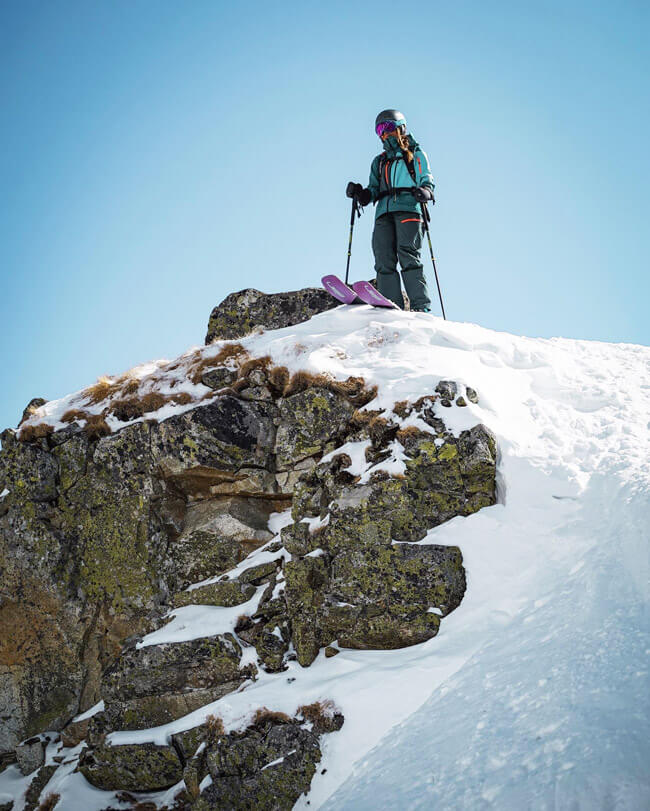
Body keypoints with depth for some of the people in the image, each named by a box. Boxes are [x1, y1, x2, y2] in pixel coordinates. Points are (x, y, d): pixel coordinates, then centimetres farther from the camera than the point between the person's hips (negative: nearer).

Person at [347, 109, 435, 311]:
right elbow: (373, 191, 26)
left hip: (408, 206, -4)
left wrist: (425, 192, -14)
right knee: (384, 260, -13)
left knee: (407, 255, -21)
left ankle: (421, 306, -27)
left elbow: (427, 180, 9)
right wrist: (360, 193, 4)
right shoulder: (379, 161, 33)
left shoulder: (416, 154, 21)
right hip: (384, 212, 4)